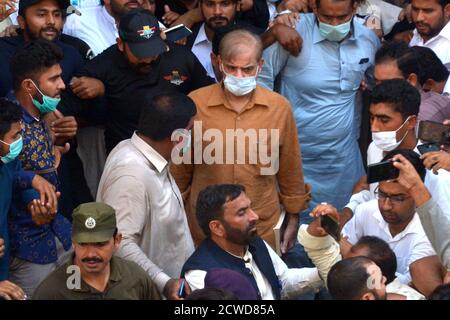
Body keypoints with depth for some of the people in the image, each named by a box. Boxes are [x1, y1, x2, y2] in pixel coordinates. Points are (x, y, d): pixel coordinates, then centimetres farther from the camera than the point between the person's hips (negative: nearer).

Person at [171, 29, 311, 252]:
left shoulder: (279, 107, -2)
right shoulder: (195, 104, -5)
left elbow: (290, 170, 8)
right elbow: (180, 168, 4)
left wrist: (293, 219, 13)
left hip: (263, 229, 1)